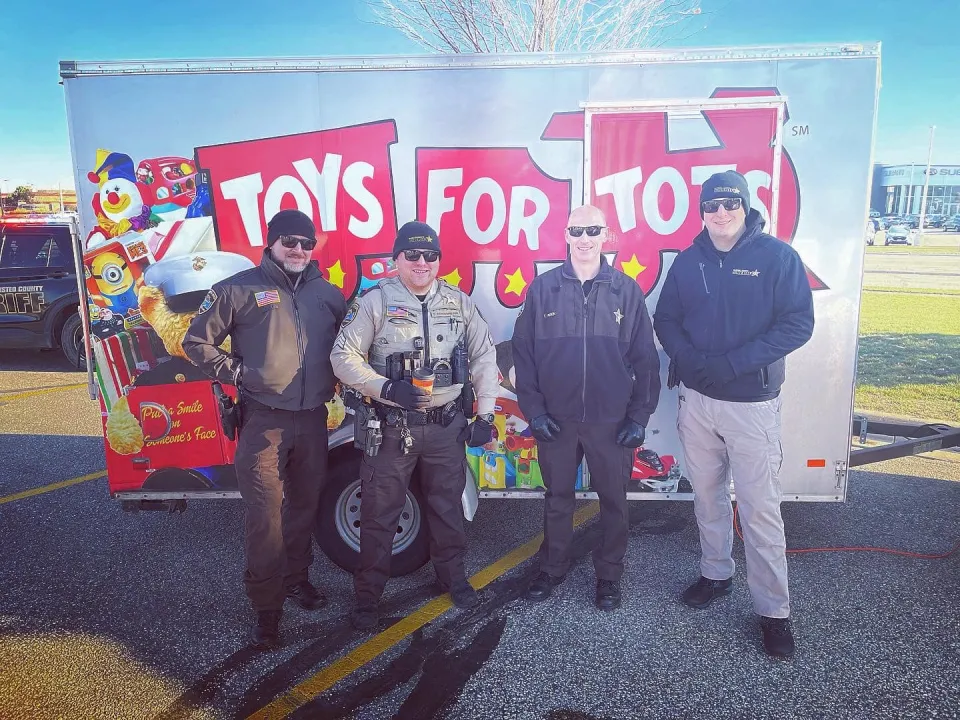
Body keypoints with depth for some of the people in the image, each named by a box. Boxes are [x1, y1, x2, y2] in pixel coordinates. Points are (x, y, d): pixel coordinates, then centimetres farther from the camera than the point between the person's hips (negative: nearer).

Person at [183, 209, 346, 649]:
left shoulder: (328, 294, 11)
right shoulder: (240, 289, -2)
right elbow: (196, 341, 2)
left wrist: (337, 378, 5)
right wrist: (235, 373, -7)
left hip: (313, 419, 4)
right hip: (263, 421, -4)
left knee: (305, 506, 16)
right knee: (265, 516, -3)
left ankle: (297, 578, 36)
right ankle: (267, 607, 9)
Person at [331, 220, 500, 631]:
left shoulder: (459, 303, 4)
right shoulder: (375, 301, -6)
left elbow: (484, 357, 8)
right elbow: (344, 357, -8)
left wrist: (485, 415, 3)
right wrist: (387, 388, -21)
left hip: (447, 425, 3)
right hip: (391, 426, -3)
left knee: (448, 505, 17)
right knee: (379, 513, 6)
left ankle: (452, 576, 37)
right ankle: (368, 595, 21)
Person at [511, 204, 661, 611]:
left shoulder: (627, 290, -1)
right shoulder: (543, 288, -1)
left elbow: (646, 359, 1)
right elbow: (523, 352, 1)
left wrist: (640, 416, -3)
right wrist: (533, 410, -5)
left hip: (612, 421, 0)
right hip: (556, 420, 0)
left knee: (613, 501, 12)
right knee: (557, 497, 15)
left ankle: (609, 574, 31)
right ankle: (552, 568, 34)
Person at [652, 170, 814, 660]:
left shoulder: (777, 256, -7)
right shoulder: (689, 261, 5)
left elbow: (798, 324, -11)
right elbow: (665, 319, 8)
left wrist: (733, 362, -20)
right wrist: (689, 358, -12)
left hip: (752, 403, -4)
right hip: (696, 399, 4)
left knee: (760, 509, -1)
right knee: (707, 496, 16)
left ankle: (773, 610, 14)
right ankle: (716, 574, 36)